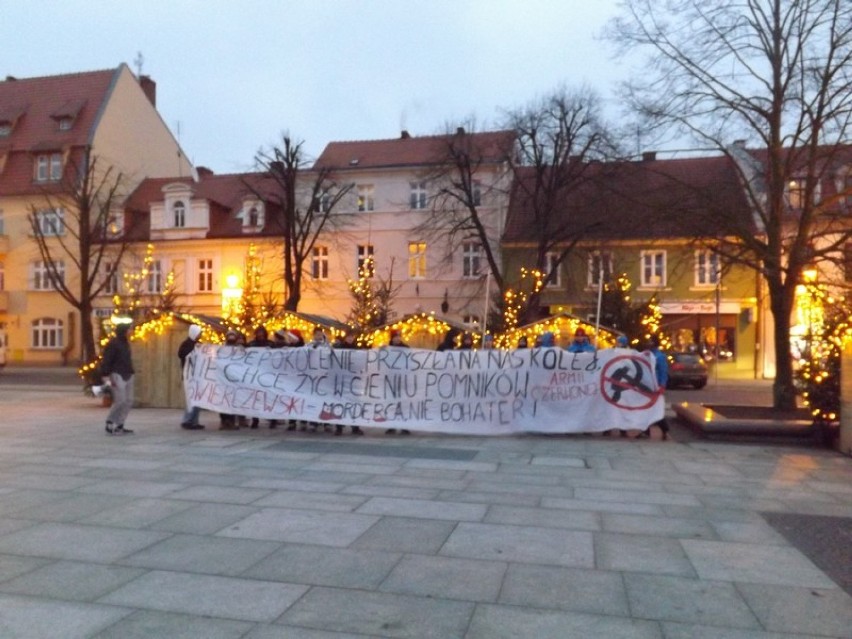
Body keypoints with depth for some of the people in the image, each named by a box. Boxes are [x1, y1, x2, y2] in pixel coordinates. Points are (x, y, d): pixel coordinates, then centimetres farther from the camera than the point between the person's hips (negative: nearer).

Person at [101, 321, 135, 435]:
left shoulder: (125, 343, 17)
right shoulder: (112, 344, -9)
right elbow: (106, 361, -14)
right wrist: (106, 378, -20)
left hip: (127, 375, 9)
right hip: (117, 375, -9)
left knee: (128, 401, 4)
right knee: (120, 401, -12)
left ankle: (119, 426, 10)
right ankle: (109, 425, 1)